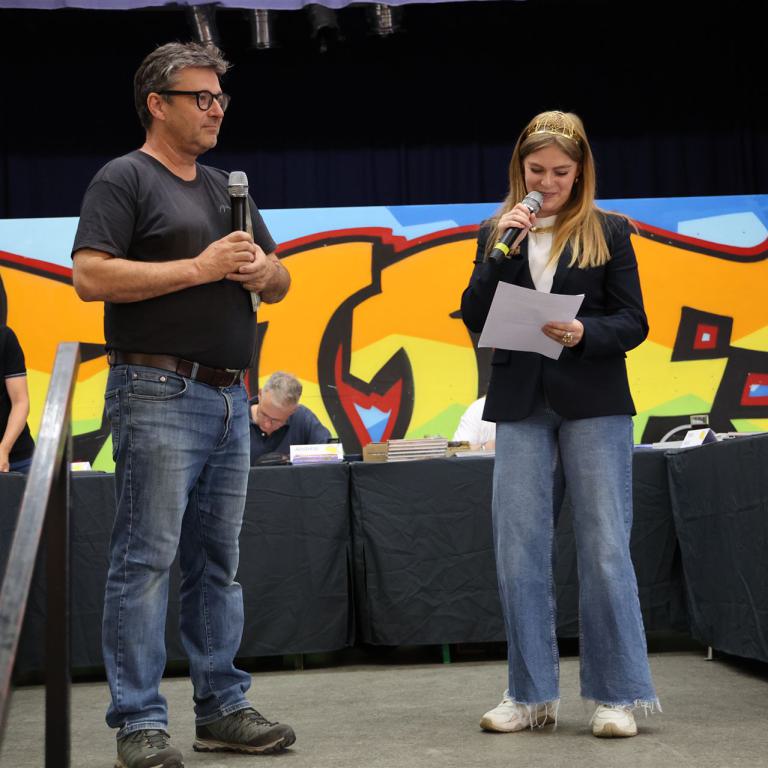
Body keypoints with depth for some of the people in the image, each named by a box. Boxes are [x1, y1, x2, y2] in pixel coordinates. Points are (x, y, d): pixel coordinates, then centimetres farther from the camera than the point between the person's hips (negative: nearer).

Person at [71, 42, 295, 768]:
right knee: (146, 559, -6)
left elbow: (279, 280, 25)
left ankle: (222, 707, 18)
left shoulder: (225, 186, 20)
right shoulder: (124, 179, -3)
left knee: (217, 561, 11)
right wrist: (201, 267, -16)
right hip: (158, 394, -8)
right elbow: (90, 277, -16)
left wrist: (261, 270, 0)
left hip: (228, 396, 8)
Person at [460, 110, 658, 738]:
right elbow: (475, 319, 3)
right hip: (521, 405, 3)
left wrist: (584, 333, -18)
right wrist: (503, 246, -8)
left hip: (593, 403, -3)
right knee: (518, 553, 2)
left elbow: (633, 323, 1)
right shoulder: (498, 232, 11)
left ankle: (617, 696, 5)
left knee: (604, 550, -2)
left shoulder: (608, 232, 4)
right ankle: (532, 695, 12)